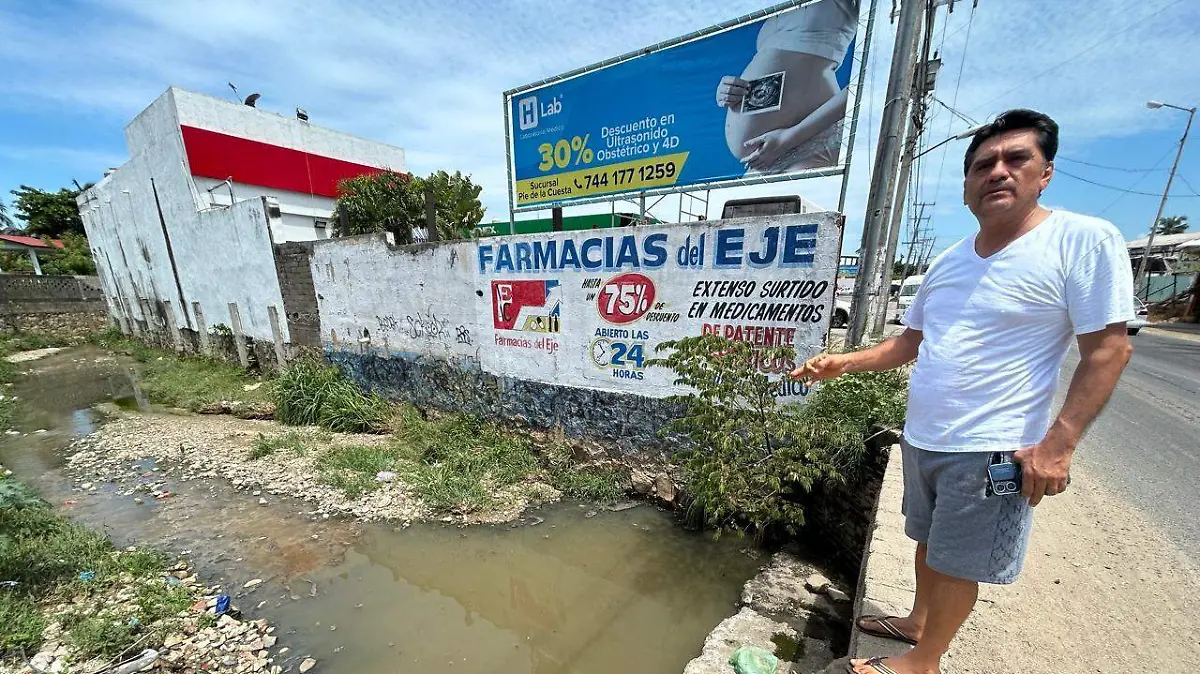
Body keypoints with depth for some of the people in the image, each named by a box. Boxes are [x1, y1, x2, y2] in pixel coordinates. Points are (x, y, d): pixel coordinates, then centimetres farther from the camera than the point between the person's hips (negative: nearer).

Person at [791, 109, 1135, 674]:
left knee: (959, 563, 10)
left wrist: (1058, 444, -18)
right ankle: (918, 621, 45)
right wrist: (843, 363, -2)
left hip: (991, 450, -6)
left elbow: (1108, 349, -12)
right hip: (919, 438, 6)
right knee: (929, 542, 23)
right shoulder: (947, 262, 6)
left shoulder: (1083, 241, -11)